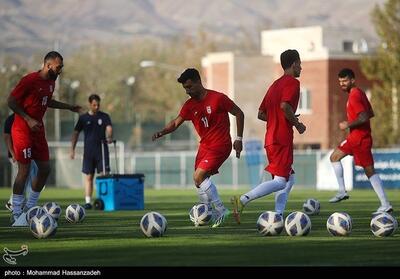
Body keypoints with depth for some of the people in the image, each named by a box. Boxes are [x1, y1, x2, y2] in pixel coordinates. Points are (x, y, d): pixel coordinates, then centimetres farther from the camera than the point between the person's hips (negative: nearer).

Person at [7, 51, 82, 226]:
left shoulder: (51, 82, 10)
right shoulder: (30, 80, -16)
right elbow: (11, 101, -14)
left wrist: (69, 107, 27)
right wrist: (28, 120, -20)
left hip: (38, 131, 9)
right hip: (22, 131, -9)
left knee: (45, 169, 6)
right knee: (24, 170, -9)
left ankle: (29, 209, 18)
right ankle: (16, 215, -4)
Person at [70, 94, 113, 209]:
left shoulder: (104, 116, 5)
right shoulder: (83, 118, 6)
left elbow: (109, 127, -11)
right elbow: (76, 133, 9)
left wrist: (109, 136, -34)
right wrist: (72, 149, 1)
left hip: (102, 150, -1)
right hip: (88, 151, 1)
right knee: (89, 177, 1)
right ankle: (88, 201, 4)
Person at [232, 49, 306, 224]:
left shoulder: (275, 85, 19)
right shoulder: (292, 82, -7)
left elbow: (261, 114, 19)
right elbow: (285, 106, -24)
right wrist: (297, 124, -11)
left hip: (271, 138, 9)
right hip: (282, 140, -9)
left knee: (289, 178, 15)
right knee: (280, 181, -13)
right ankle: (243, 200, -25)